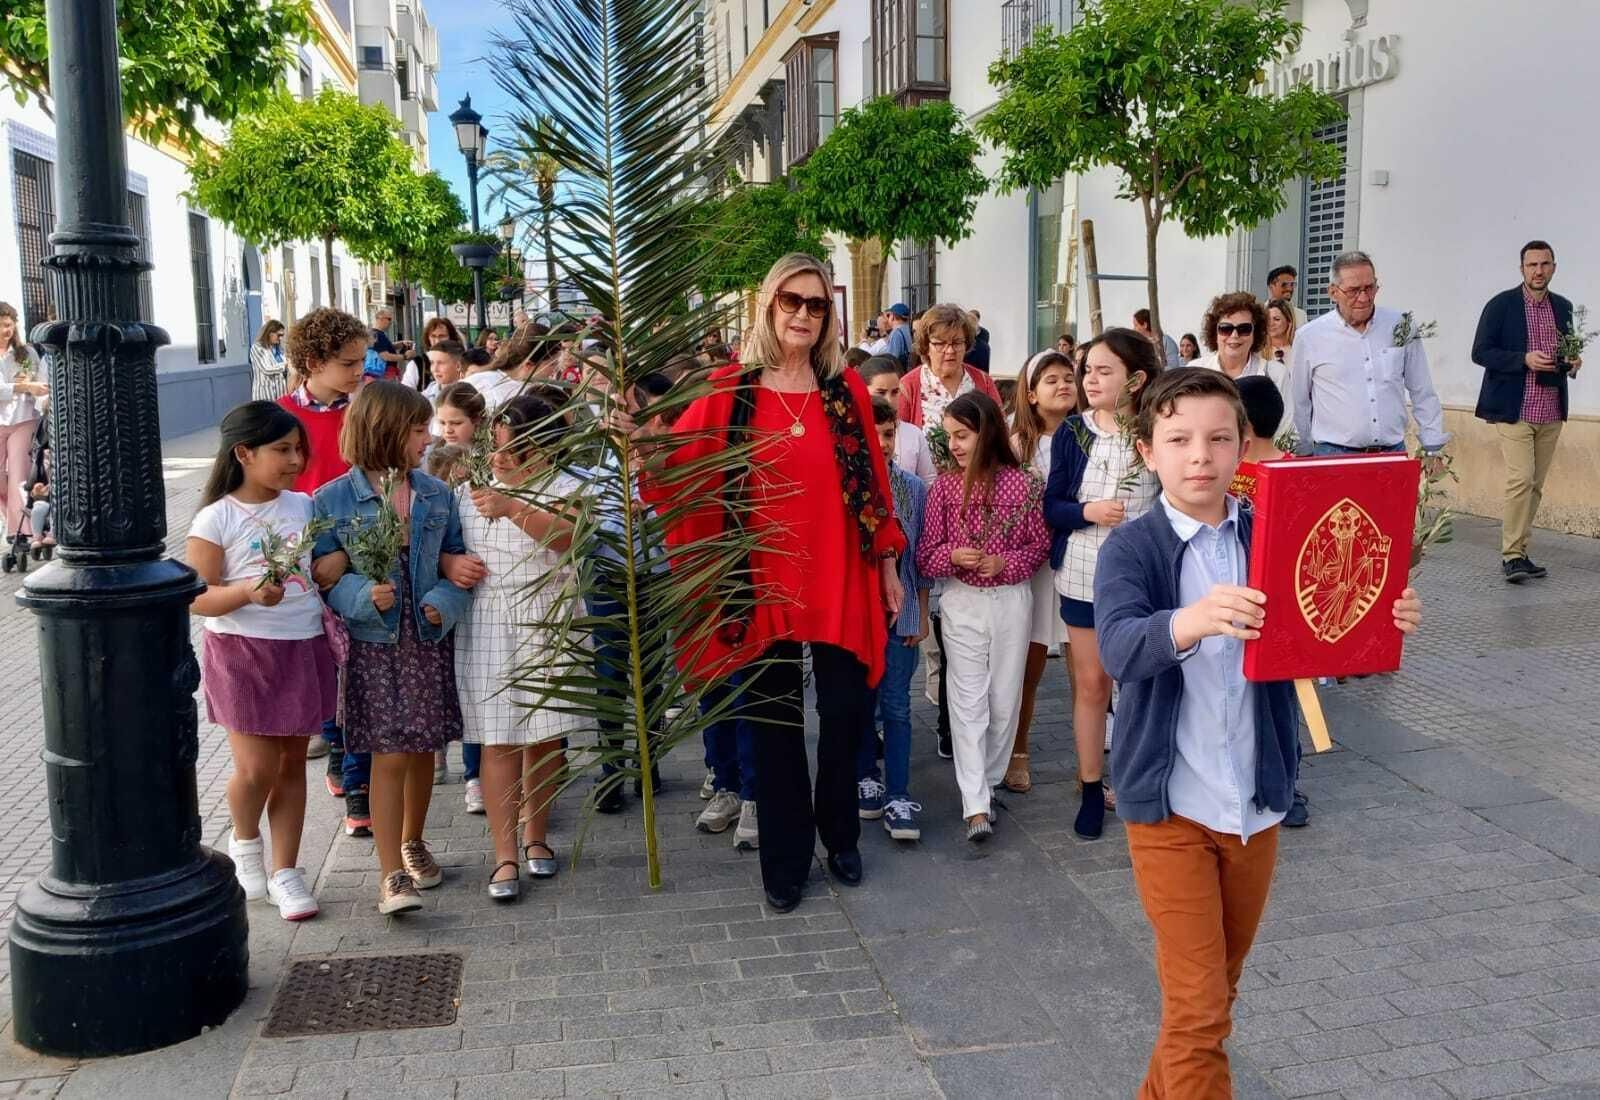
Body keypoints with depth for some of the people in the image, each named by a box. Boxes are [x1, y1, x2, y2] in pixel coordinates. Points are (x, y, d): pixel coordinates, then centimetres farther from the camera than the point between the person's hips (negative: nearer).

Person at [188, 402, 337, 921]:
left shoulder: (303, 506, 5)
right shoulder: (216, 518, -9)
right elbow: (198, 599, -10)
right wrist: (250, 593, -27)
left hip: (303, 649, 4)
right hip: (242, 652, -4)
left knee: (292, 763, 10)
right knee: (256, 768, -5)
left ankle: (285, 871, 21)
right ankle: (245, 841, 27)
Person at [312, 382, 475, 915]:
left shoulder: (437, 495, 4)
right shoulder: (333, 500, -6)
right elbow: (322, 574, -4)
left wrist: (443, 602, -12)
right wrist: (363, 595, -22)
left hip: (430, 640, 4)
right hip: (373, 645, -4)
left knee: (423, 750, 13)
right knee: (390, 756, -6)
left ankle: (411, 843, 35)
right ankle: (392, 876, 0)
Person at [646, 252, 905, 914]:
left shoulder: (847, 389, 3)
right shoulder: (731, 388, -1)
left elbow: (874, 480, 6)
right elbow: (677, 463, -8)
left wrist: (889, 565, 6)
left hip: (842, 578, 1)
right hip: (767, 580, -1)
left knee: (845, 712, 8)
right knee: (775, 723, 9)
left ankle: (840, 836, 34)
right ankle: (784, 861, 24)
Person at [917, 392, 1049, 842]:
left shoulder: (1023, 484, -5)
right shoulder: (944, 487, -3)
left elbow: (1040, 544, 3)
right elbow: (925, 555, 0)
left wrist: (1005, 563, -14)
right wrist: (953, 555, -20)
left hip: (1012, 600, 1)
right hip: (962, 602, 0)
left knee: (1005, 699, 9)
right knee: (968, 701, -2)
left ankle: (987, 782, 27)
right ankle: (976, 804, -3)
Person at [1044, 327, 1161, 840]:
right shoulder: (1071, 434, 0)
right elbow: (1051, 507, 1)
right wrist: (1087, 512, -18)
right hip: (1083, 576, 2)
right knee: (1091, 682, 10)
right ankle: (1091, 788, 23)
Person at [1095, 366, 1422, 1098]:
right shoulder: (1130, 549, -11)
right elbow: (1119, 649, -30)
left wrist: (1385, 625, -26)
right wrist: (1192, 620, -50)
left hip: (1256, 803, 5)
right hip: (1172, 807, -4)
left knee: (1219, 991, 21)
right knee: (1199, 1008, -1)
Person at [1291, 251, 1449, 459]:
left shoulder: (1401, 327, 6)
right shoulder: (1309, 337, 0)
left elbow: (1423, 394, 13)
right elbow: (1298, 404, 9)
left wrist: (1433, 449, 11)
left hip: (1393, 451, 2)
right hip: (1334, 454, -2)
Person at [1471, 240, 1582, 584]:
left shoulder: (1563, 307, 13)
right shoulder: (1501, 305, -3)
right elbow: (1480, 352, -6)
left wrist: (1572, 362, 0)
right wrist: (1524, 359, -19)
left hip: (1551, 413, 6)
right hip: (1514, 410, -6)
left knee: (1535, 485, 7)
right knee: (1521, 478, -15)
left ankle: (1517, 552, 14)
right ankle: (1512, 555, -10)